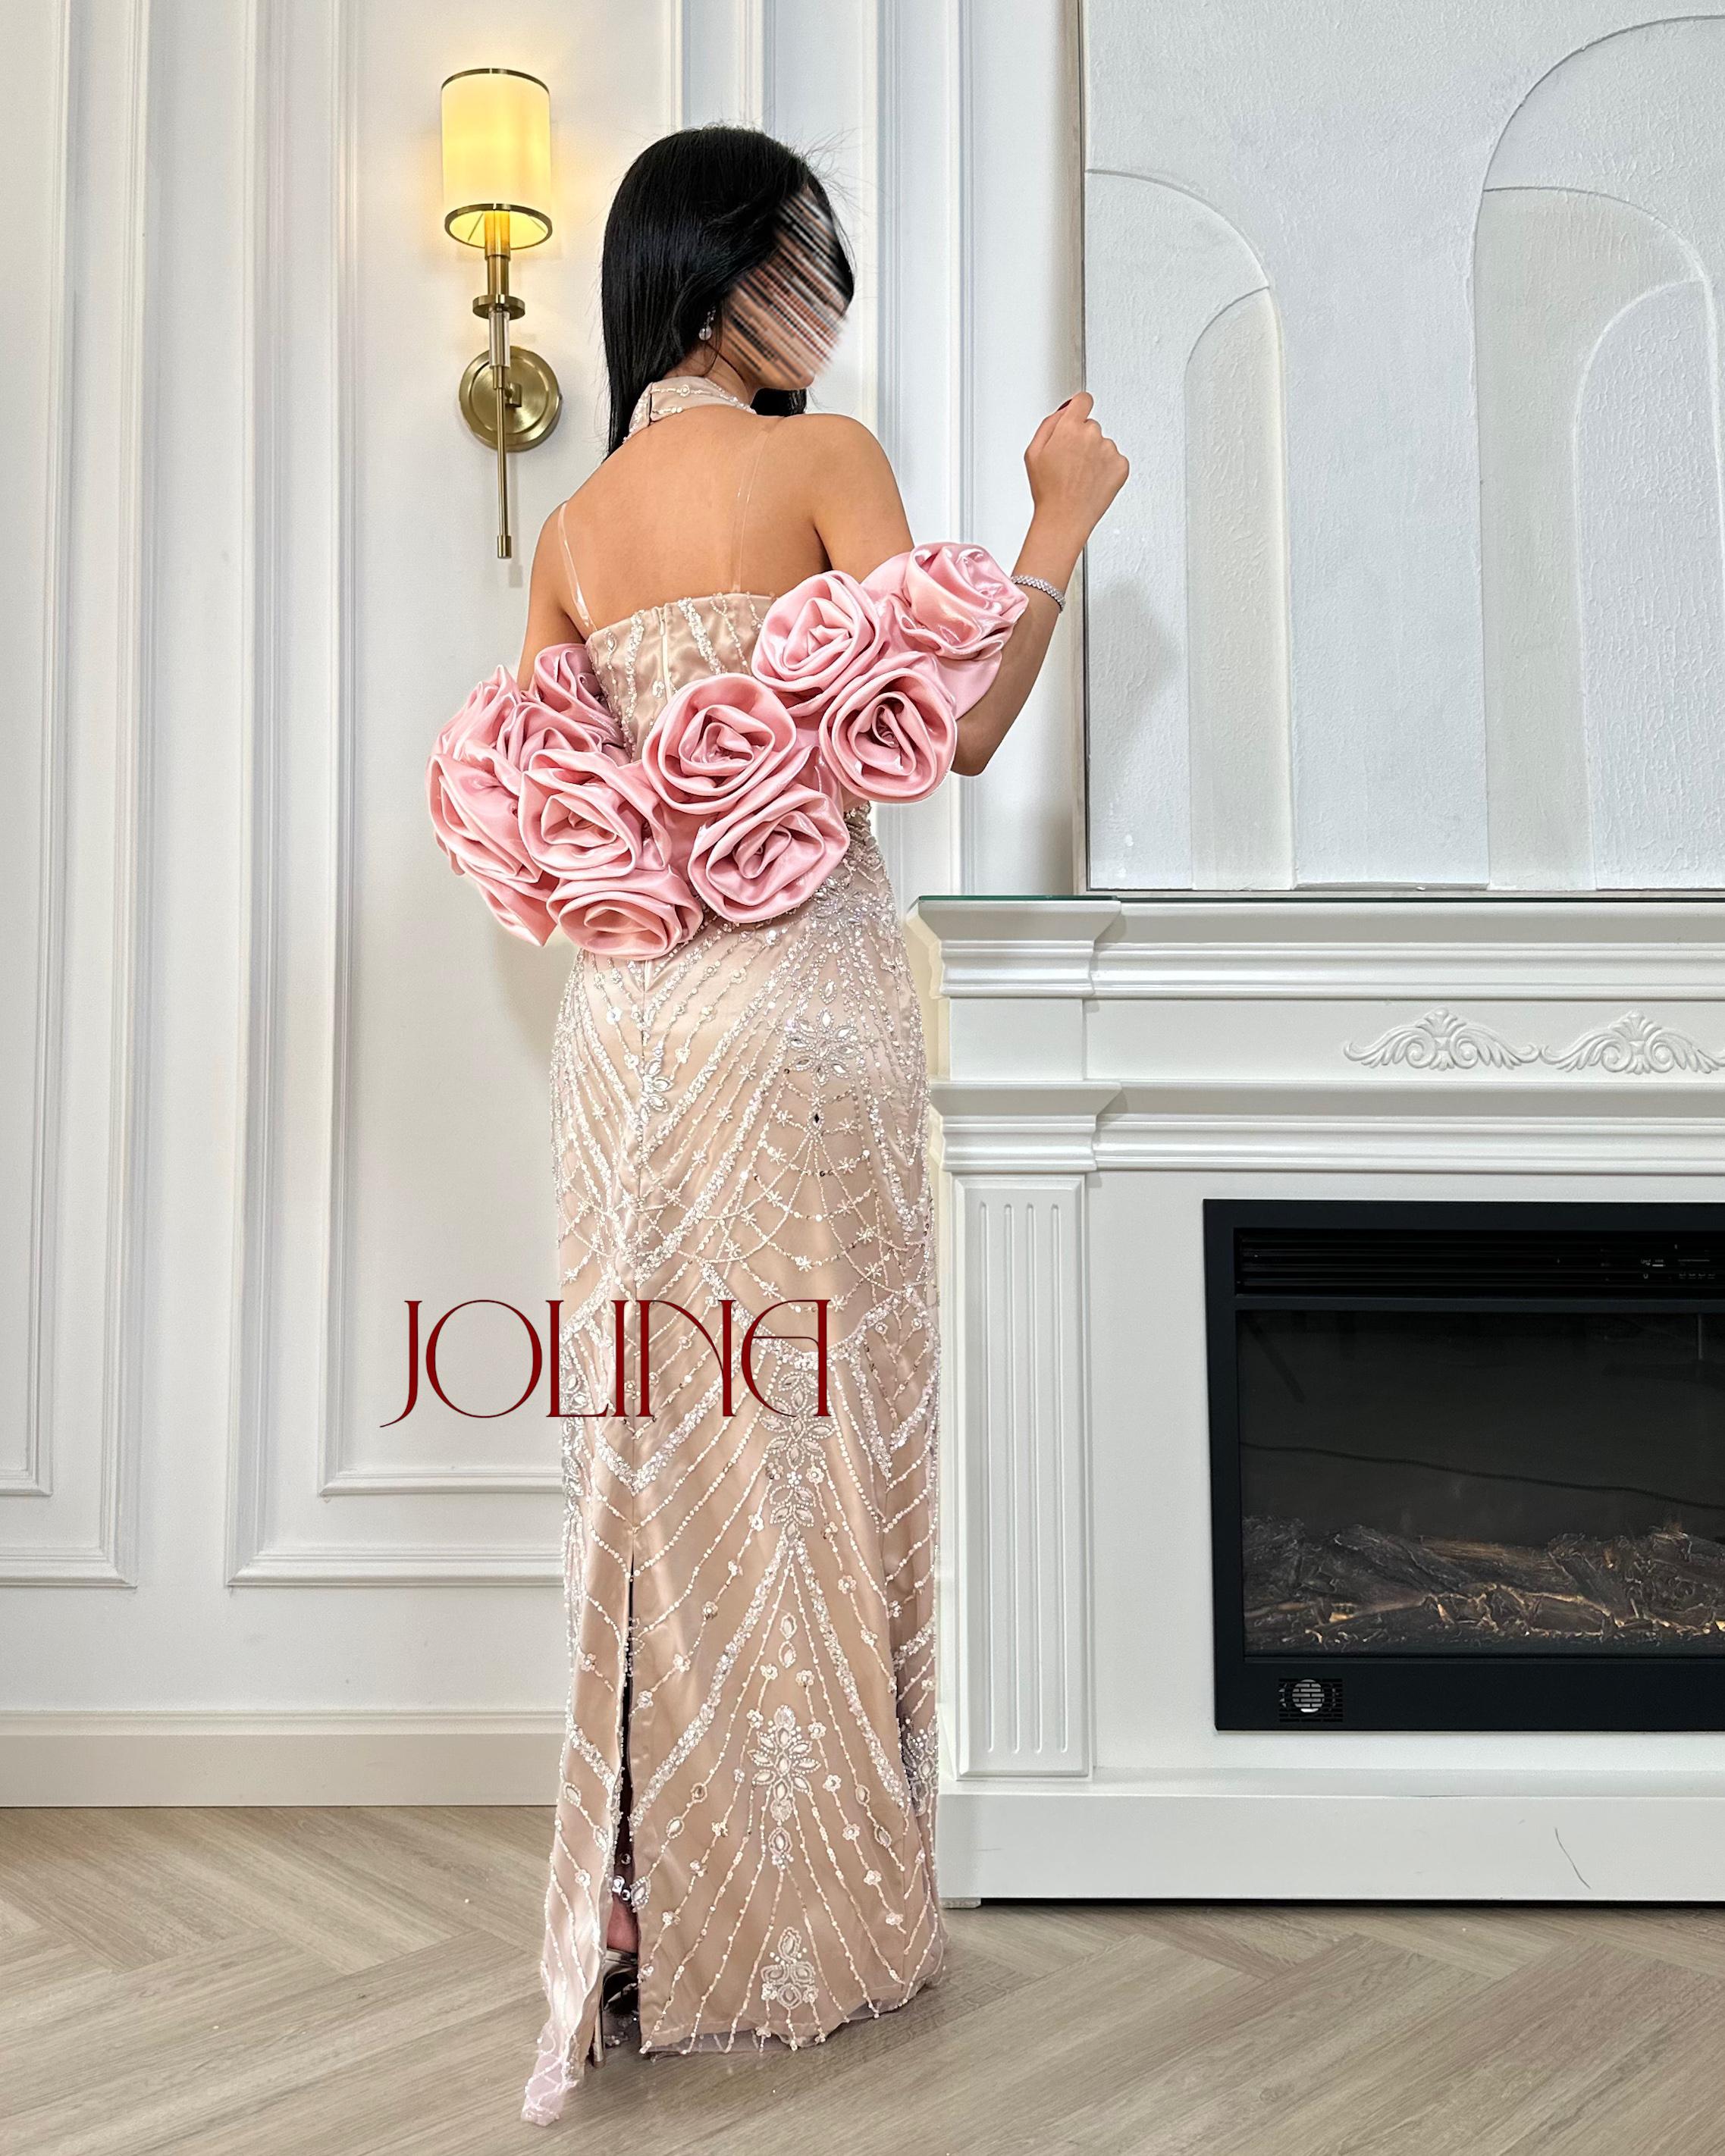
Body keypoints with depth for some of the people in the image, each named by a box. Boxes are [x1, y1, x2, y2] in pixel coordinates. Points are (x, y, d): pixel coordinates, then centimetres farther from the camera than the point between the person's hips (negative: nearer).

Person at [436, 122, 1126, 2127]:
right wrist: (1064, 517, 2)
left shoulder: (574, 519, 13)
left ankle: (651, 1902, 21)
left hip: (625, 1015, 6)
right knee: (811, 1434, 4)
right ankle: (816, 1904, 18)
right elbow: (956, 725, -8)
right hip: (800, 999, -6)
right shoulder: (820, 458, -4)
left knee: (657, 1438, 11)